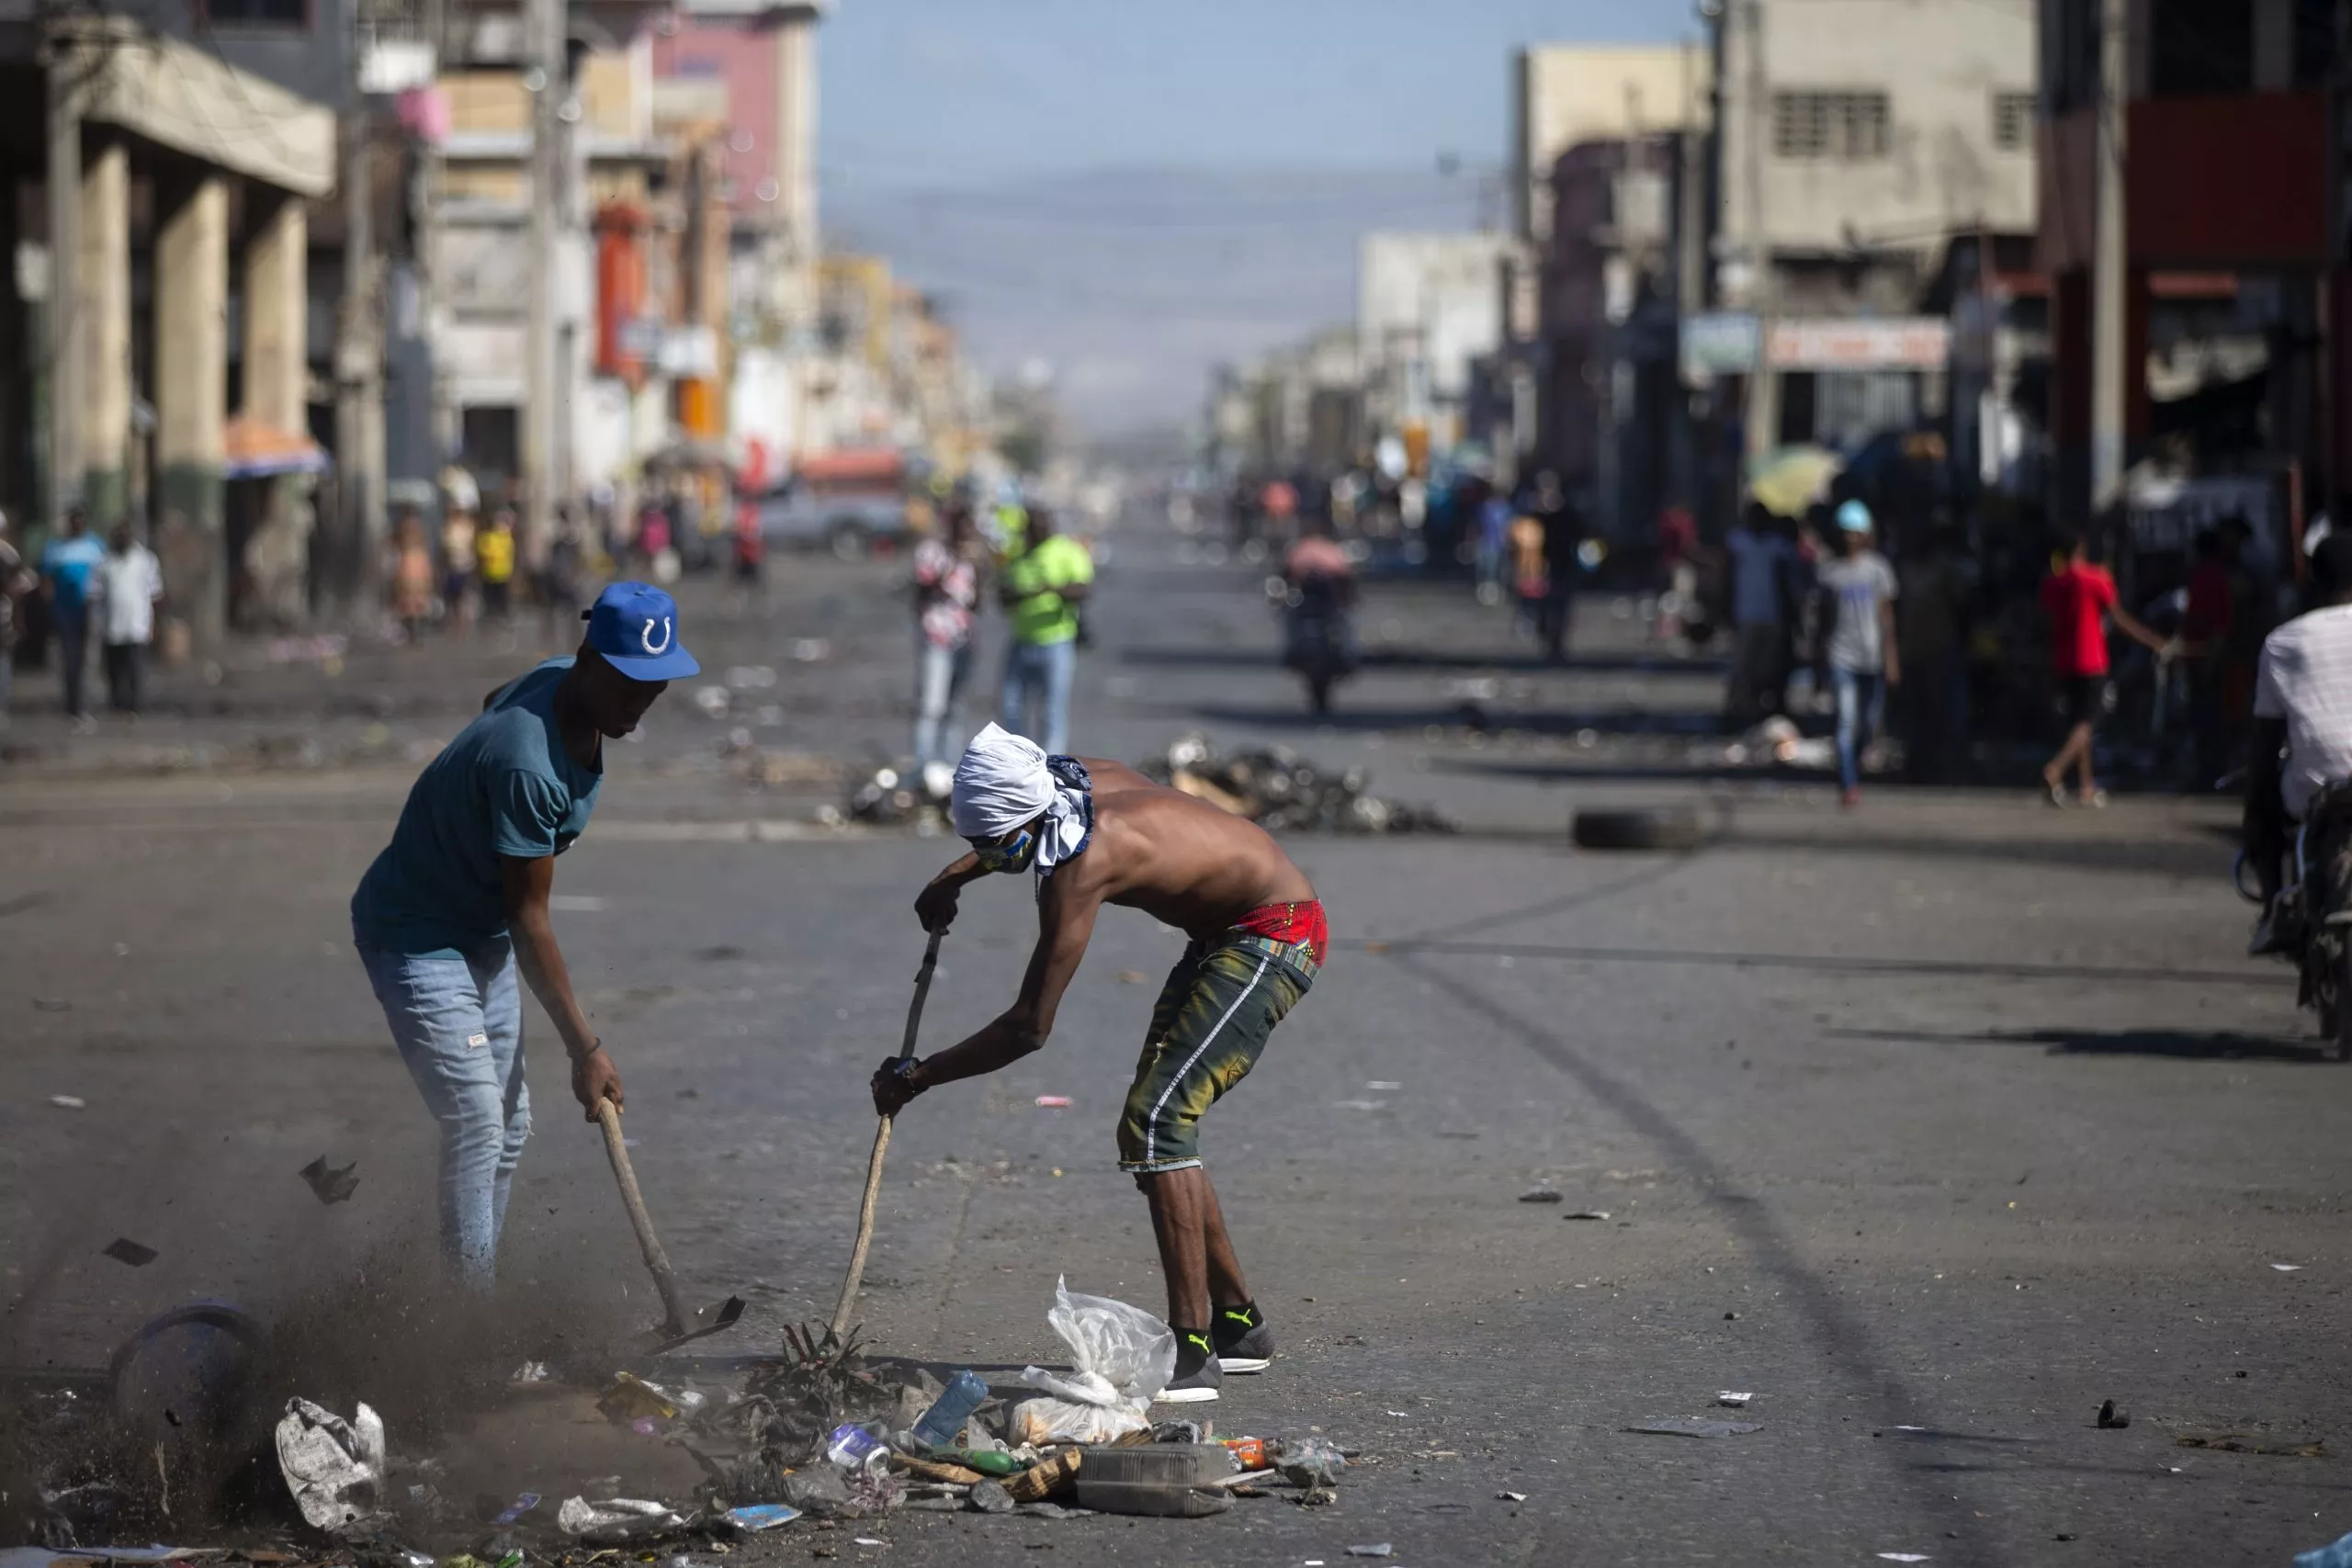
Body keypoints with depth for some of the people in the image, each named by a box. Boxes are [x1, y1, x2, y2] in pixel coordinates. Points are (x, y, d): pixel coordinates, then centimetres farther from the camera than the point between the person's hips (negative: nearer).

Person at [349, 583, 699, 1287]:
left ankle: (475, 1290, 19)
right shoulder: (528, 767, -35)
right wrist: (584, 1048, -27)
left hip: (483, 938, 10)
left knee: (507, 1126, 11)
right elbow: (529, 920, -29)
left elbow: (494, 702, 18)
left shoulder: (558, 683, -7)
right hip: (416, 936, -10)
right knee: (476, 1120, -19)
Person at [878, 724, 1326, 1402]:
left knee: (1155, 1122, -19)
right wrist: (955, 878, 23)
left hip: (1273, 939, -10)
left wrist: (916, 1077, -16)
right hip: (1227, 935, 10)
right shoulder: (1071, 782, -3)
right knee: (1150, 1128, 11)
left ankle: (1191, 1354, -21)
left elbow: (1030, 1028, -24)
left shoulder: (1081, 868, -28)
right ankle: (1238, 1324, 23)